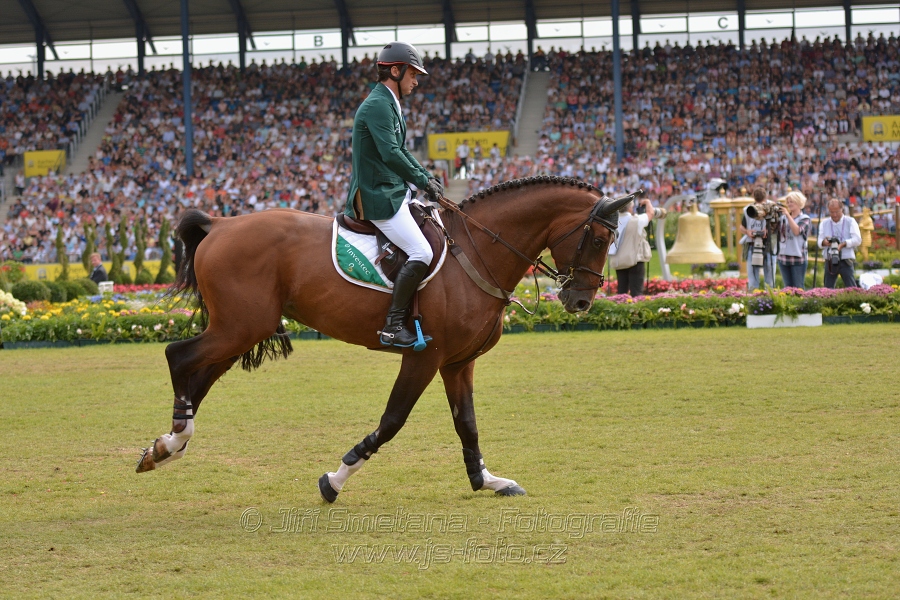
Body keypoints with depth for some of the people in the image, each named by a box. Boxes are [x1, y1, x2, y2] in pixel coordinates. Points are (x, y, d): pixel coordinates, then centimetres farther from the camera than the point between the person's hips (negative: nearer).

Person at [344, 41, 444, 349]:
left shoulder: (390, 105, 17)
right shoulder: (377, 105, -16)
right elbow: (390, 154, -25)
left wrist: (427, 177, 10)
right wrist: (423, 181, -16)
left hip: (394, 193, 11)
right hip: (379, 199, -11)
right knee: (421, 253, -19)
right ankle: (393, 325, -17)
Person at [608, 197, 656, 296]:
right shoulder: (636, 220, -10)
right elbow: (651, 213, 7)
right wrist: (647, 202, 27)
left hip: (618, 262, 5)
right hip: (634, 261, -5)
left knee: (621, 292, 8)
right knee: (636, 292, -5)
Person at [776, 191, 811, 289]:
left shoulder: (804, 218, 0)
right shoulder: (784, 218, 13)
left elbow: (797, 231, -17)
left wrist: (788, 215, -18)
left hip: (798, 257, -5)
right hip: (784, 256, 5)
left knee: (798, 288, -3)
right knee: (787, 287, 7)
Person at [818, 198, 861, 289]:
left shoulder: (850, 222, 5)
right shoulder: (824, 223, 13)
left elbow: (857, 240, -5)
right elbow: (820, 242, 4)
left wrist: (843, 244, -22)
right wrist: (824, 242, -22)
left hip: (845, 261, -3)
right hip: (830, 262, 3)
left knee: (851, 288, -8)